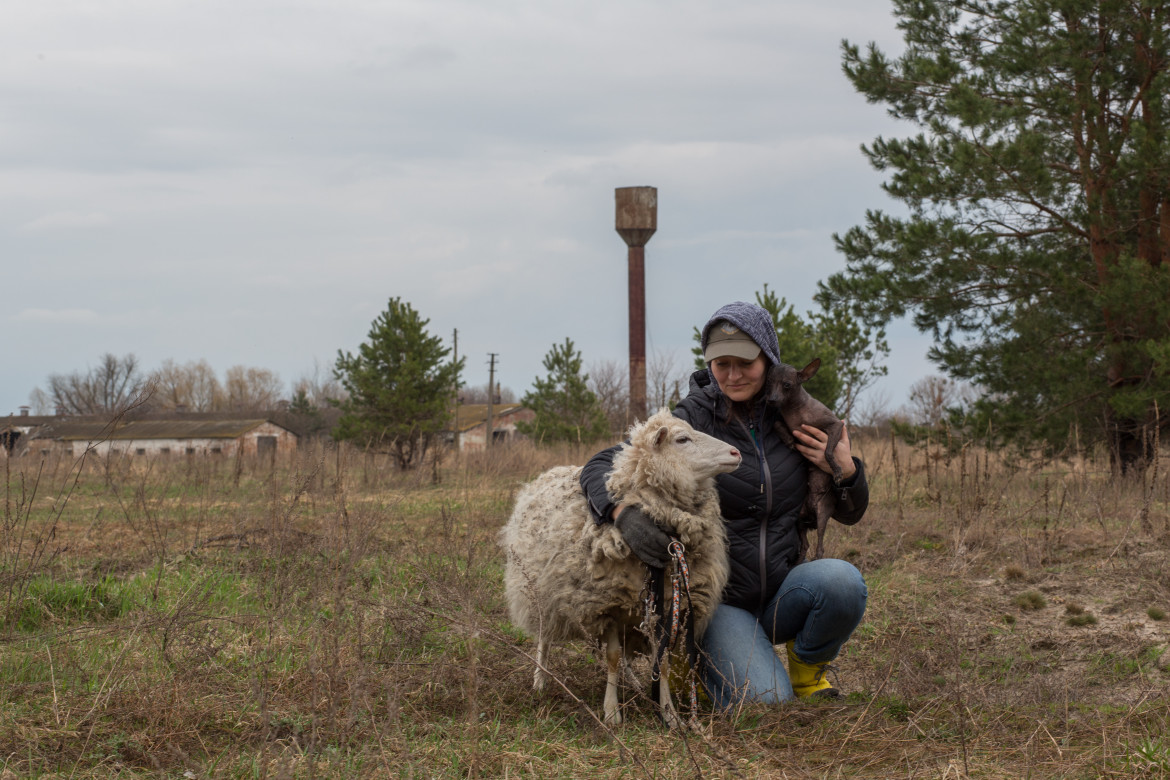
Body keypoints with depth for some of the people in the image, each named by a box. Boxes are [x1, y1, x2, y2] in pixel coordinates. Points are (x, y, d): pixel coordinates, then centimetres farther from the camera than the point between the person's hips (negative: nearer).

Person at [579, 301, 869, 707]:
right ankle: (708, 658, 10)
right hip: (720, 600, -3)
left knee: (842, 579, -30)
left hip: (782, 594, 3)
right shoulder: (693, 419, -10)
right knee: (765, 702, -26)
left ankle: (806, 667, 2)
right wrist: (623, 513, -39)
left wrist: (846, 470, -12)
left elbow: (849, 513, 10)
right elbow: (600, 466, -17)